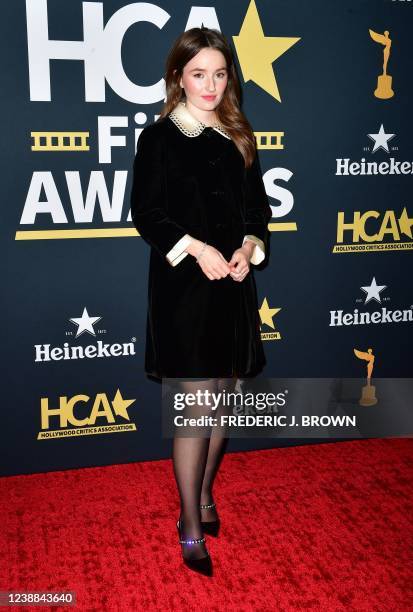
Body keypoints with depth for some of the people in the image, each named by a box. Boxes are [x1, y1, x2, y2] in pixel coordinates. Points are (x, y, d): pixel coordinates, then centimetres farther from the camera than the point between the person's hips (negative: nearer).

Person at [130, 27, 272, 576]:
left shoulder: (237, 137, 13)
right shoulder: (160, 137, -2)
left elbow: (258, 207, 12)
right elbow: (147, 214, -7)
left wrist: (249, 247, -8)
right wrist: (196, 248, -20)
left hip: (233, 285, 6)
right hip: (184, 287, -5)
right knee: (197, 406, -5)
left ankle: (203, 500, 31)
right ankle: (191, 529, 10)